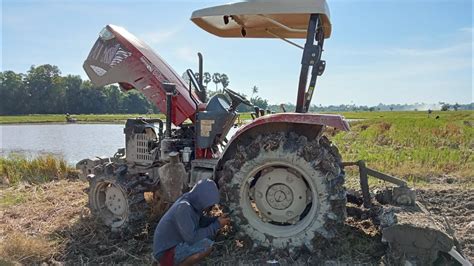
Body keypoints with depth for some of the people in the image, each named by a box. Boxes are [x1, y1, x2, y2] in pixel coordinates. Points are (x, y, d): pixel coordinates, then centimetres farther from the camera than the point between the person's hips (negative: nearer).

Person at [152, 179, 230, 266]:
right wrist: (217, 225, -23)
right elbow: (192, 238, -29)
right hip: (166, 253, -9)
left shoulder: (193, 202, -4)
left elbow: (201, 221, 11)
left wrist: (217, 220, -7)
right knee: (207, 245, -25)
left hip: (176, 244, 9)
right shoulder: (183, 208, -30)